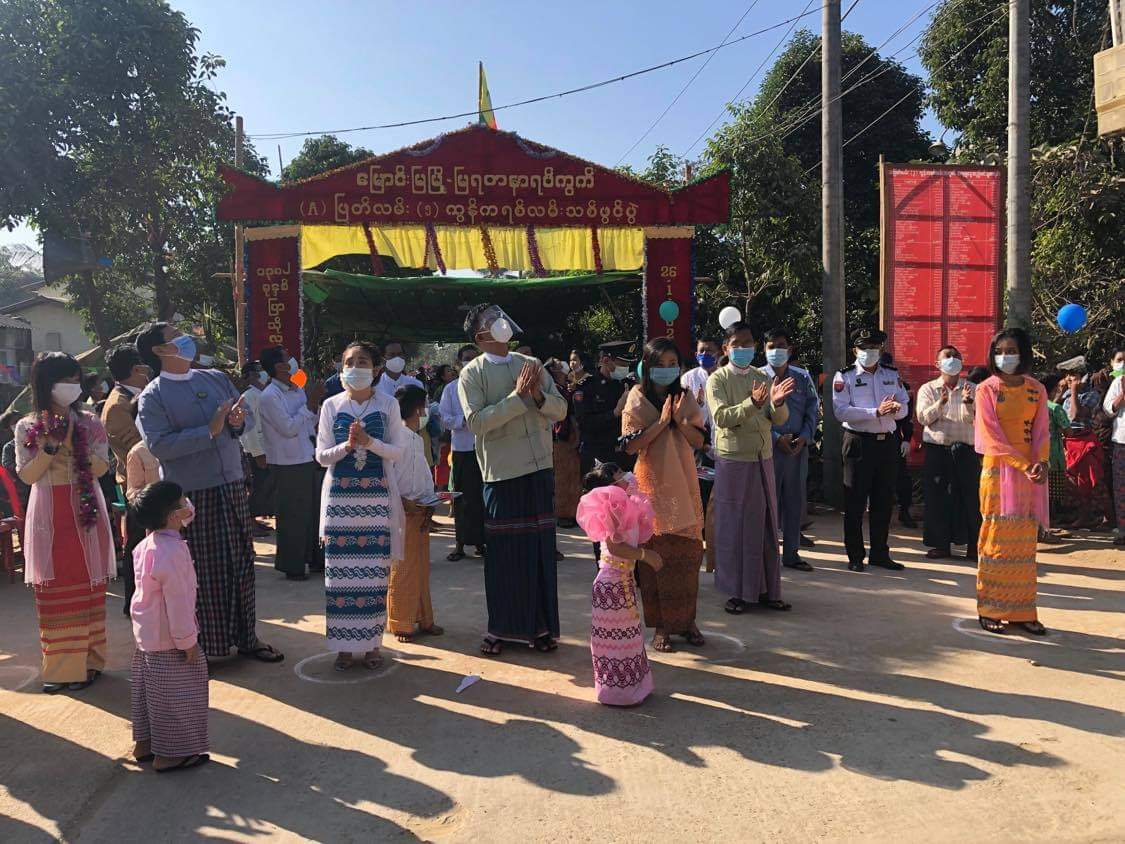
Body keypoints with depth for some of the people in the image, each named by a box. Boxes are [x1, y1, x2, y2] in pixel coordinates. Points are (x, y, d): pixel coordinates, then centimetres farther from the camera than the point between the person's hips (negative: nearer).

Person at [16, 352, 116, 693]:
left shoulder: (89, 422, 3)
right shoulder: (26, 427, 3)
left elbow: (101, 467, -5)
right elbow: (27, 475, -4)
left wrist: (72, 442, -17)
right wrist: (51, 445, -16)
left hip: (85, 514, 0)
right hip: (49, 518, 0)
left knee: (87, 588, 3)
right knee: (53, 592, 3)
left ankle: (87, 661, 14)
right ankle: (59, 667, 12)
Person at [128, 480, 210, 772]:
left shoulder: (146, 544, 1)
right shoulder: (172, 552, -27)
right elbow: (177, 602, -24)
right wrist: (188, 641, -17)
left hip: (145, 633, 10)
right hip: (167, 639, -10)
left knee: (148, 688, 21)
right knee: (175, 694, 4)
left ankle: (144, 743, 35)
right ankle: (169, 754, 14)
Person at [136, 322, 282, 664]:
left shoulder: (216, 378, 11)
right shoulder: (152, 397, -5)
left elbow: (248, 416, 15)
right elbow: (159, 444, -18)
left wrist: (239, 421, -9)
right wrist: (210, 431, -21)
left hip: (232, 487, 5)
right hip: (190, 495, -5)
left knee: (241, 563, 12)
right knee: (201, 572, 4)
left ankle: (246, 637, 25)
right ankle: (202, 646, 19)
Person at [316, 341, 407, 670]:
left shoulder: (388, 405, 3)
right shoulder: (331, 406, 5)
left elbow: (398, 451, 0)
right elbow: (322, 456, 4)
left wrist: (369, 442, -16)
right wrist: (347, 445, -14)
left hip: (377, 496, -1)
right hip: (340, 495, 1)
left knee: (374, 570, 1)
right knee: (340, 570, 2)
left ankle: (372, 643, 14)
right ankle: (344, 645, 13)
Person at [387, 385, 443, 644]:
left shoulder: (418, 438, 14)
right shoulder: (396, 437, -13)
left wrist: (429, 505, 5)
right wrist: (404, 502, -20)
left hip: (420, 512, 8)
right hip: (402, 512, -8)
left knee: (422, 567, 13)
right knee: (402, 569, -1)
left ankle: (423, 619, 22)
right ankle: (400, 624, 9)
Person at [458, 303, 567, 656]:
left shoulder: (531, 364, 11)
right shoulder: (472, 374, -1)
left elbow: (560, 409, 8)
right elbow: (476, 421, -15)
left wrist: (538, 394, -12)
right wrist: (518, 396, -17)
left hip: (540, 468, 4)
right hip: (502, 472, -4)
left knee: (541, 548, 7)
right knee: (503, 552, 1)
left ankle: (540, 626, 19)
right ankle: (500, 629, 16)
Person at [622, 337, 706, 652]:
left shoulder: (686, 397, 7)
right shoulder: (637, 398, -3)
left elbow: (698, 441, 2)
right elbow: (631, 445, -11)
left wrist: (680, 419, -15)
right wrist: (662, 421, -16)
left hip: (683, 485, 3)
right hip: (653, 485, -3)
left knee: (687, 553, 6)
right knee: (656, 555, 0)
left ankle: (686, 619, 20)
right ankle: (660, 625, 11)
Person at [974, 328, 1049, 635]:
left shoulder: (1036, 390, 8)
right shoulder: (986, 390, -3)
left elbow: (1041, 431, 5)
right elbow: (991, 436, -9)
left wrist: (1041, 462, -13)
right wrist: (1023, 465, -17)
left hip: (1031, 474, 4)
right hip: (999, 471, -3)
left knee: (1025, 542, 6)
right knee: (996, 539, -2)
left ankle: (1022, 610, 13)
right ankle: (990, 610, 5)